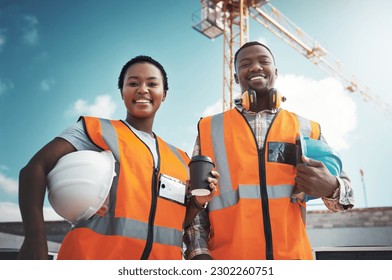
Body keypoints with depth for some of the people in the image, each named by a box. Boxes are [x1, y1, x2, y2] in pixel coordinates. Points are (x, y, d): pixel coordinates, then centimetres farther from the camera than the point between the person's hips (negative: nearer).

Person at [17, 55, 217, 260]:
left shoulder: (179, 158, 11)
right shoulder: (98, 130, -2)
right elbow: (36, 168, -13)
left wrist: (196, 202, -4)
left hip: (162, 257, 5)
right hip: (92, 255, -4)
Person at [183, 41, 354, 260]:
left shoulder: (307, 128, 7)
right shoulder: (209, 129, 4)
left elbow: (342, 189, 8)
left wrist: (331, 188, -15)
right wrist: (199, 252, -10)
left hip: (294, 256, 2)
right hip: (227, 257, -1)